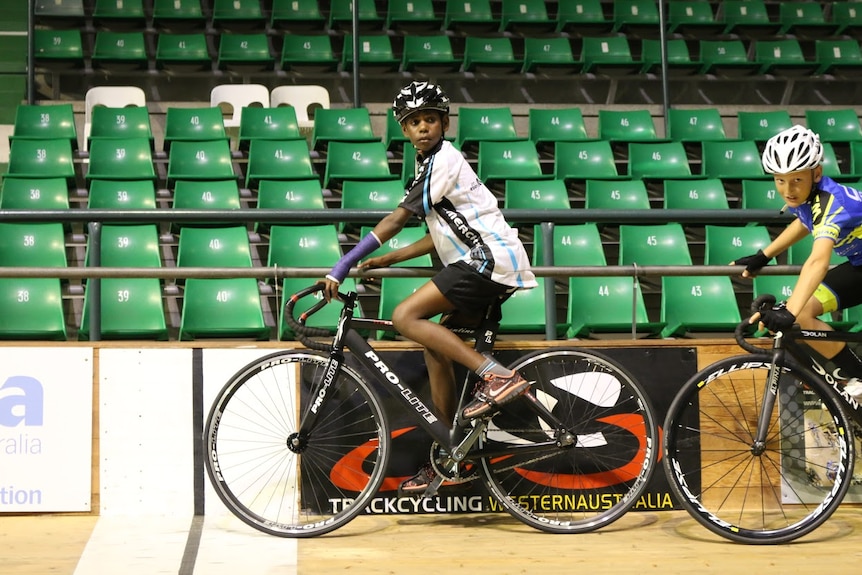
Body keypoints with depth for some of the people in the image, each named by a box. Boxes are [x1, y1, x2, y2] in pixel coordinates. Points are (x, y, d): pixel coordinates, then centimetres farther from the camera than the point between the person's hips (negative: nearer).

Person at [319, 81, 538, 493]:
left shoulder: (443, 160, -9)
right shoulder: (432, 165, 21)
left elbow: (396, 220, -13)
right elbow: (438, 236, 23)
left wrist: (341, 268, -12)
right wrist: (387, 260, 14)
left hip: (490, 260, -10)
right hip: (485, 264, 10)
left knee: (406, 316, -17)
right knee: (435, 346, 8)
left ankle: (496, 376, -19)